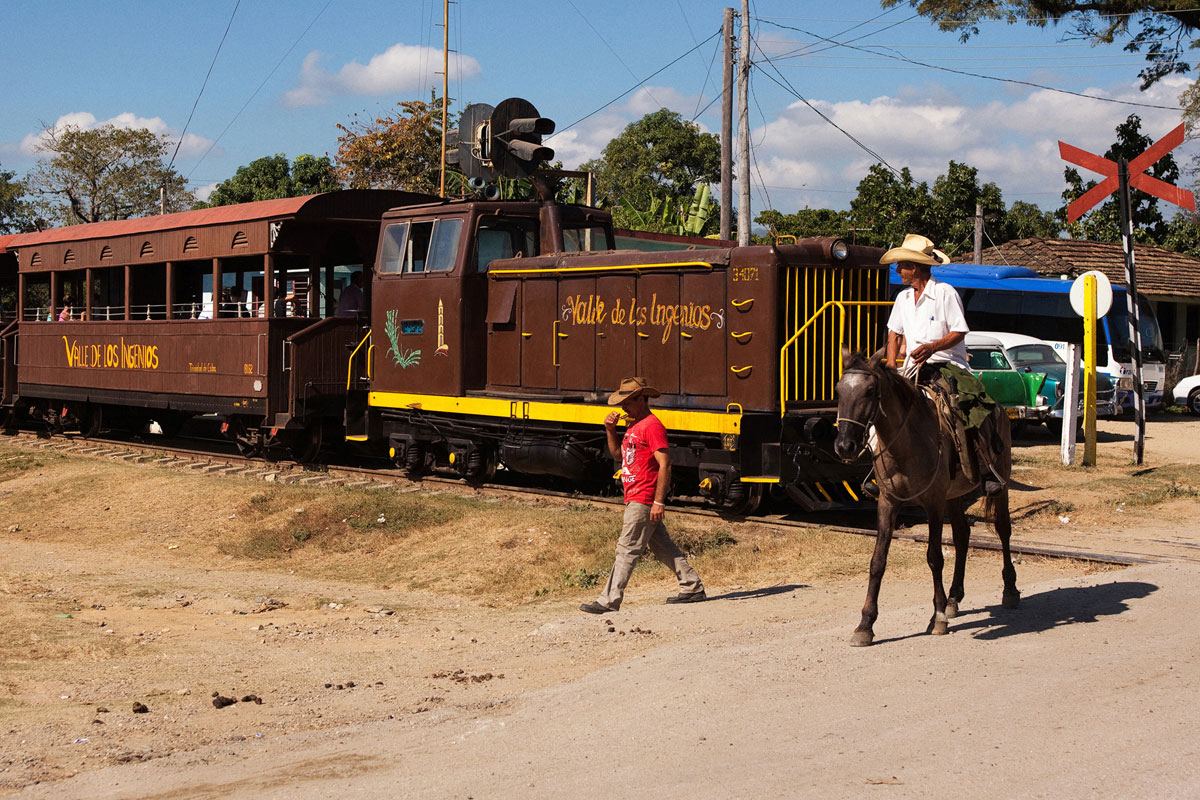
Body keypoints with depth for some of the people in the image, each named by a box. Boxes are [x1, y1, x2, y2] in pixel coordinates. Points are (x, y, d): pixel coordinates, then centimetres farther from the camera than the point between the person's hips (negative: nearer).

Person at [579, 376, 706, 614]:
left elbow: (665, 464, -19)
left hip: (643, 500, -10)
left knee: (627, 549, -8)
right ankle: (693, 587, 20)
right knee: (662, 547, 14)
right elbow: (618, 455, 22)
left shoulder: (652, 425, -14)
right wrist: (610, 431, 7)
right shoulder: (634, 425, 17)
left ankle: (609, 601, -6)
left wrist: (659, 501, -22)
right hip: (634, 498, 10)